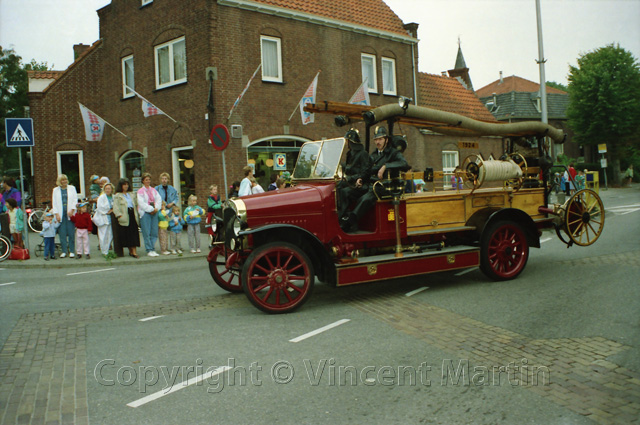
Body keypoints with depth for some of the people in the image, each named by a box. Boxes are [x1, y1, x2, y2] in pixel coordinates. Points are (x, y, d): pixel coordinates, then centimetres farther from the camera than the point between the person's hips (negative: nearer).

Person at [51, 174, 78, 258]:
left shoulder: (72, 188, 9)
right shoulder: (55, 190, 10)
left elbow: (75, 199, 3)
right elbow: (54, 203, 8)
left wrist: (72, 210, -9)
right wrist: (56, 214, -2)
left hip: (70, 214, -1)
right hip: (61, 214, 1)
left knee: (71, 233, -2)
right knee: (62, 234, 0)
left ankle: (72, 251, 5)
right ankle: (64, 251, 9)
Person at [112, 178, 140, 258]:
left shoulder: (132, 195, 22)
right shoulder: (117, 196, 5)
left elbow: (136, 204, 23)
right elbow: (115, 207, -4)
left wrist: (137, 214, 12)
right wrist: (119, 215, -16)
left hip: (132, 215, 4)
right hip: (124, 217, -4)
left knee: (133, 233, -4)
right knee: (126, 234, -2)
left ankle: (134, 251, -7)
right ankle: (131, 251, 7)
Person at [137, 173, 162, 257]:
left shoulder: (154, 190, 16)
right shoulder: (140, 191, 1)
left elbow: (159, 200, 9)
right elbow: (141, 203, -9)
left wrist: (156, 208, -8)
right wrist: (151, 209, -13)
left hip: (154, 212, 5)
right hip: (145, 213, -4)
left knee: (154, 232, 1)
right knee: (146, 233, -5)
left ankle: (152, 249, 8)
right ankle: (149, 250, 0)